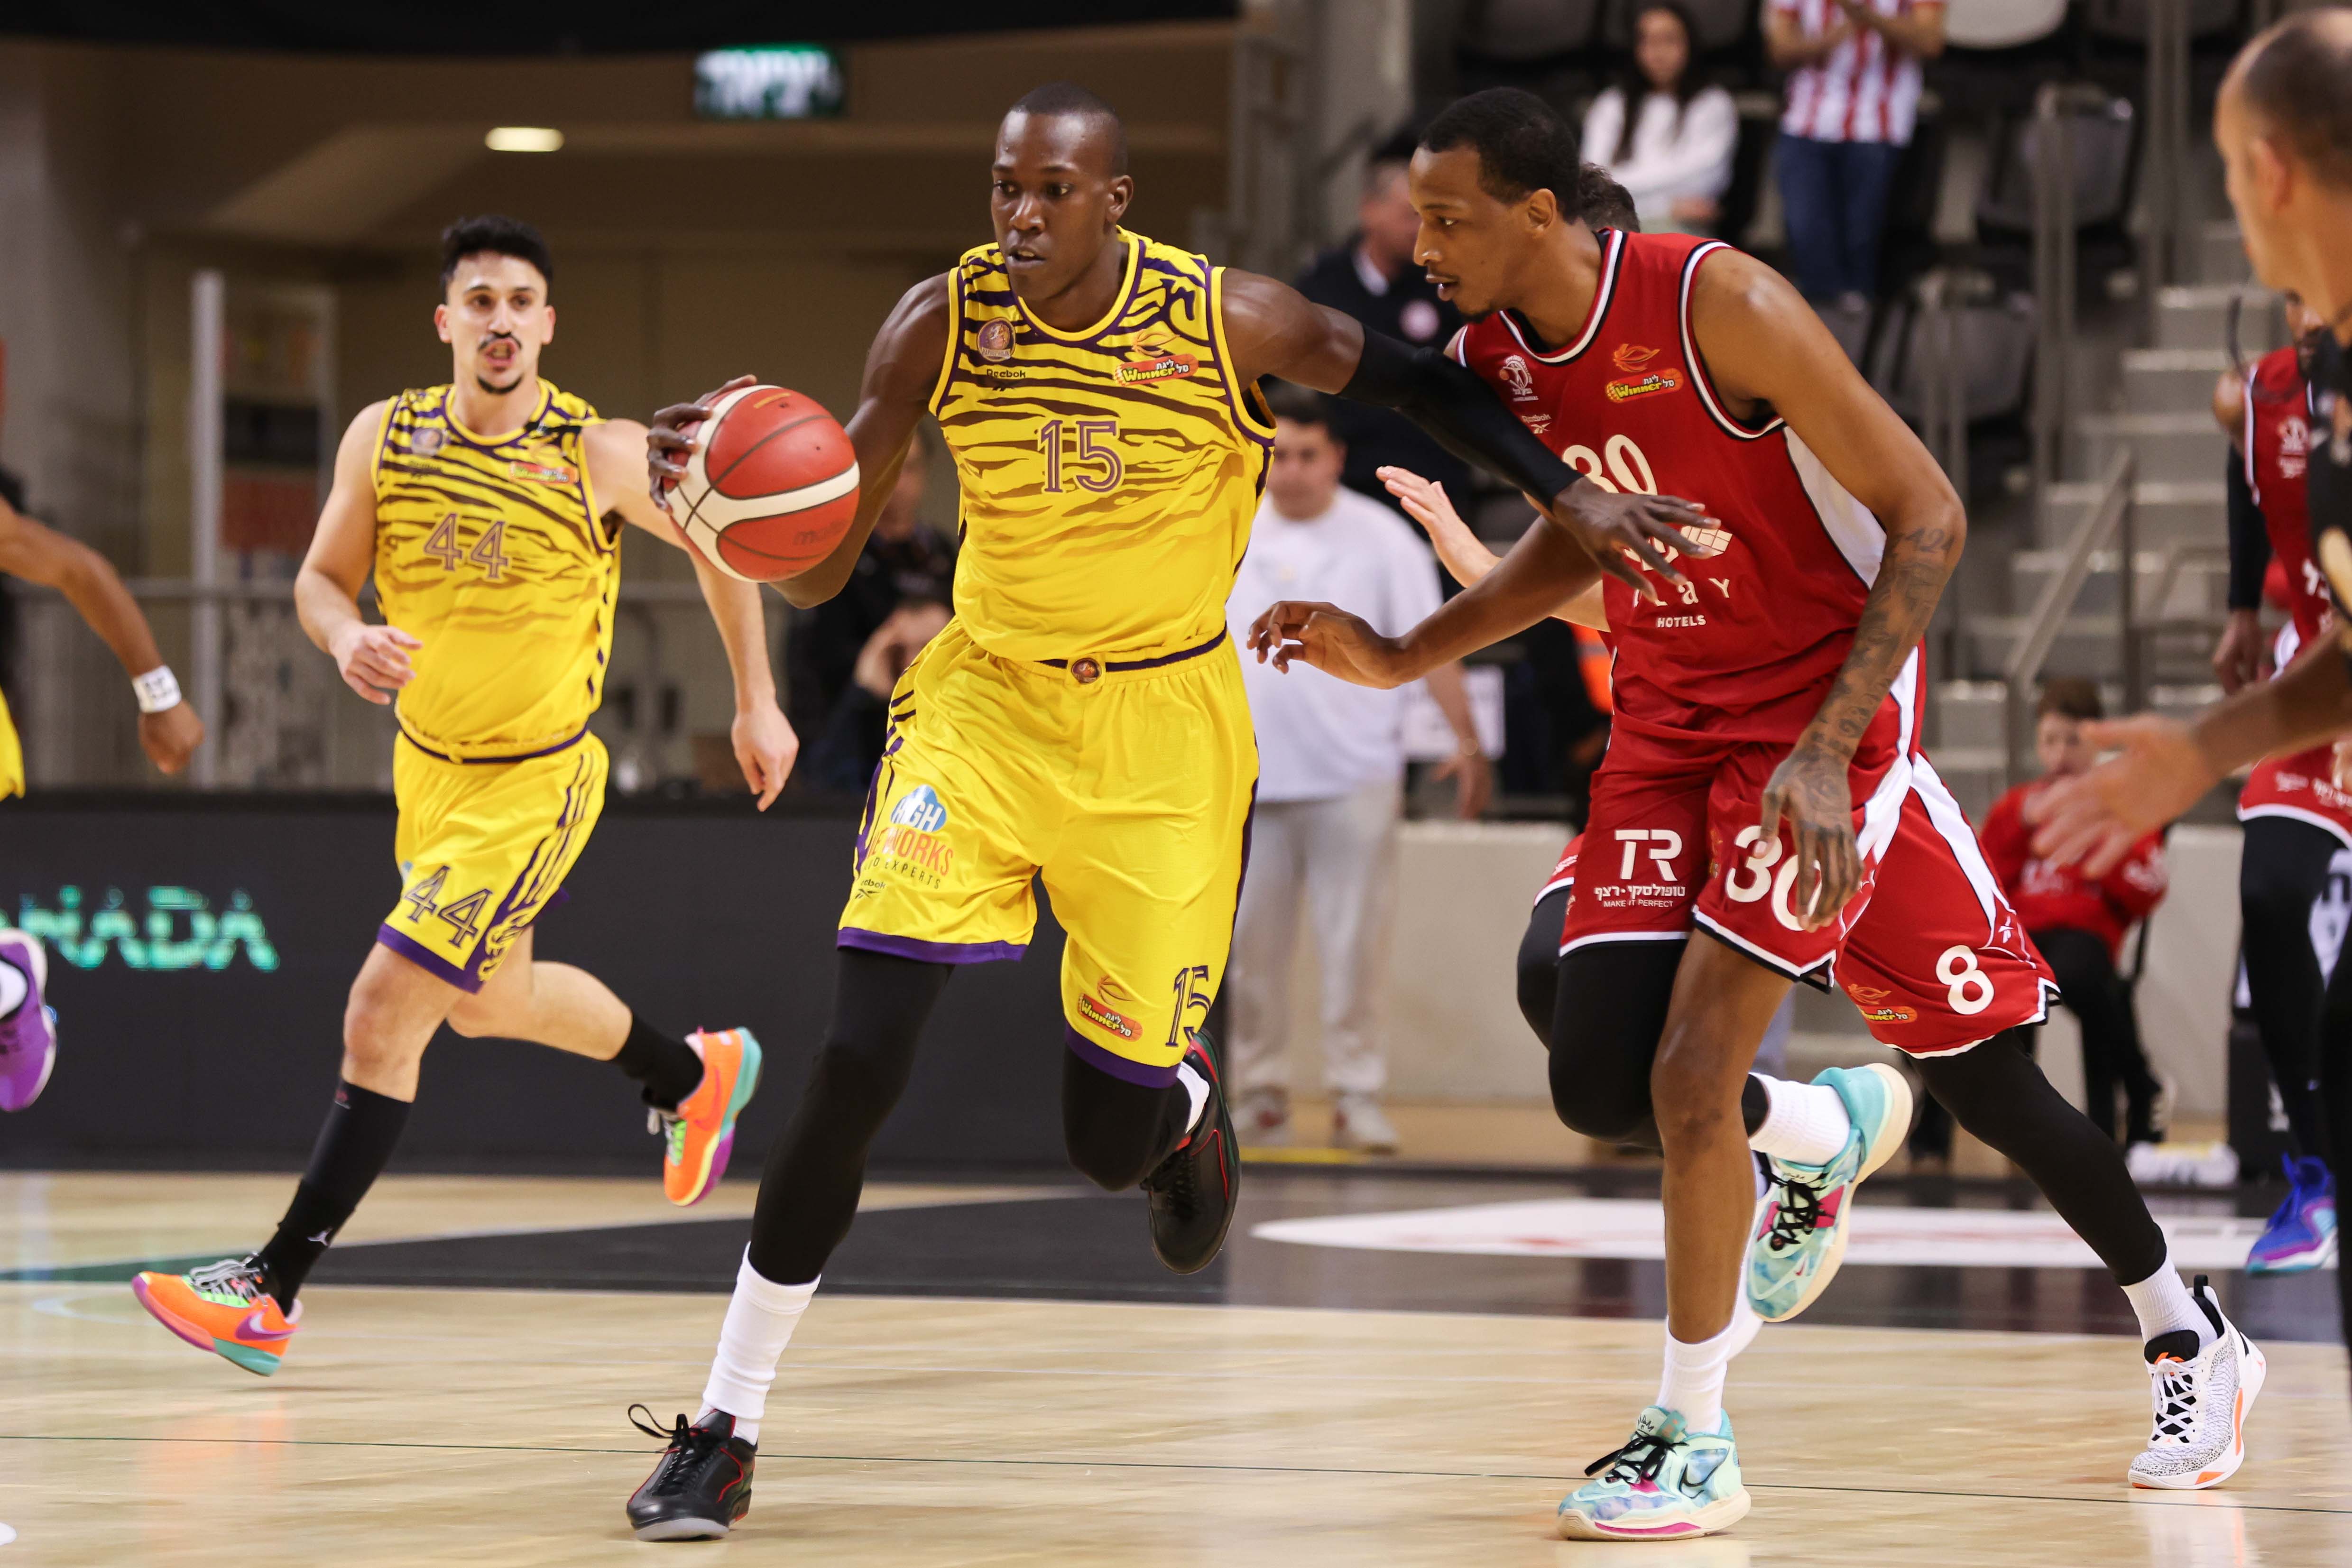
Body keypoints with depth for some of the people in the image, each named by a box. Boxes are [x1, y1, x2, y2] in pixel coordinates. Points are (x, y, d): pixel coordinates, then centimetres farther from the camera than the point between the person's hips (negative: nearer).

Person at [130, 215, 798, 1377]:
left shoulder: (600, 456, -17)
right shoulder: (385, 438, -8)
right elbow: (322, 578, 1)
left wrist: (757, 704, 1)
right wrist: (346, 638, -23)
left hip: (536, 780, -6)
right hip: (427, 761, 6)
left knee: (384, 1010, -15)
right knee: (489, 1001, 26)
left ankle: (274, 1289, -11)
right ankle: (697, 1076, 53)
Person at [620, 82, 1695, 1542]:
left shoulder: (1225, 321, -15)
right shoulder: (942, 323, -11)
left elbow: (1415, 378, 2)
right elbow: (820, 572, -9)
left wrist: (1564, 491, -7)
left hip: (1163, 735, -1)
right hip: (985, 704, 1)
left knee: (1111, 1138, 2)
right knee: (859, 1061, -15)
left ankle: (1188, 1104, 44)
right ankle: (726, 1431, -4)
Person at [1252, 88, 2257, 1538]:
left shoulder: (1722, 306, -24)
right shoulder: (1492, 359, -4)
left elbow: (1927, 519, -20)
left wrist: (1825, 751, -27)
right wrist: (1402, 658, 4)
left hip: (1827, 711, -6)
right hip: (1669, 719, 7)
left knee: (1693, 1066, -17)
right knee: (1598, 1089, -4)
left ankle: (1695, 1443, -2)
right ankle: (1822, 1132, 29)